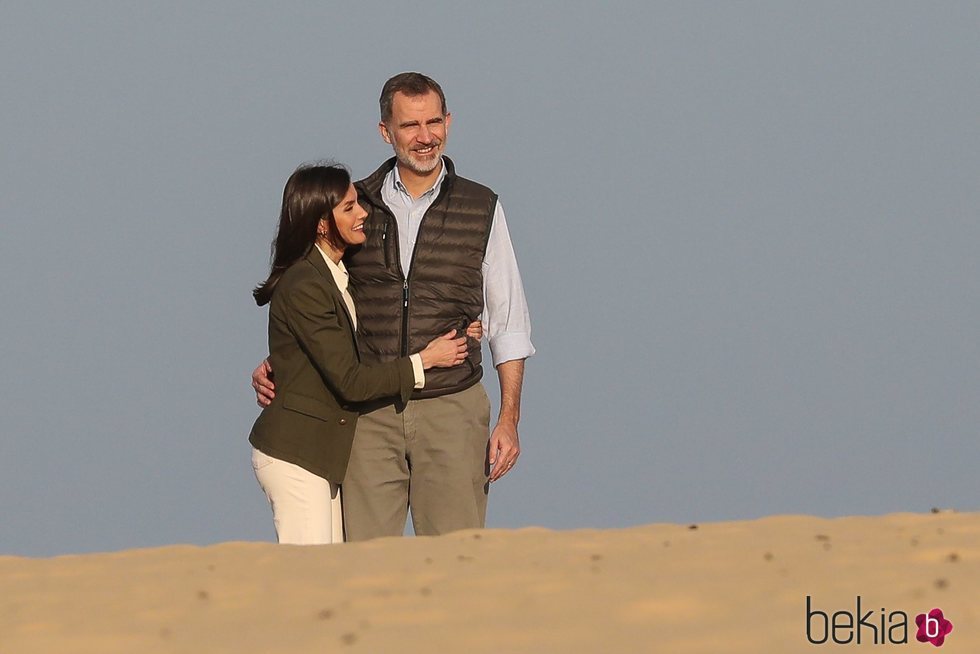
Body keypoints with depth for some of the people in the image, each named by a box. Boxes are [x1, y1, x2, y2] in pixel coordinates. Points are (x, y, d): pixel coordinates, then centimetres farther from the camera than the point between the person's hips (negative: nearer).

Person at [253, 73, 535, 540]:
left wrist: (509, 419, 2)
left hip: (451, 412, -1)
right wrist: (274, 365, 3)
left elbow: (508, 322, 8)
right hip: (370, 413, 1)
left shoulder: (481, 209, 5)